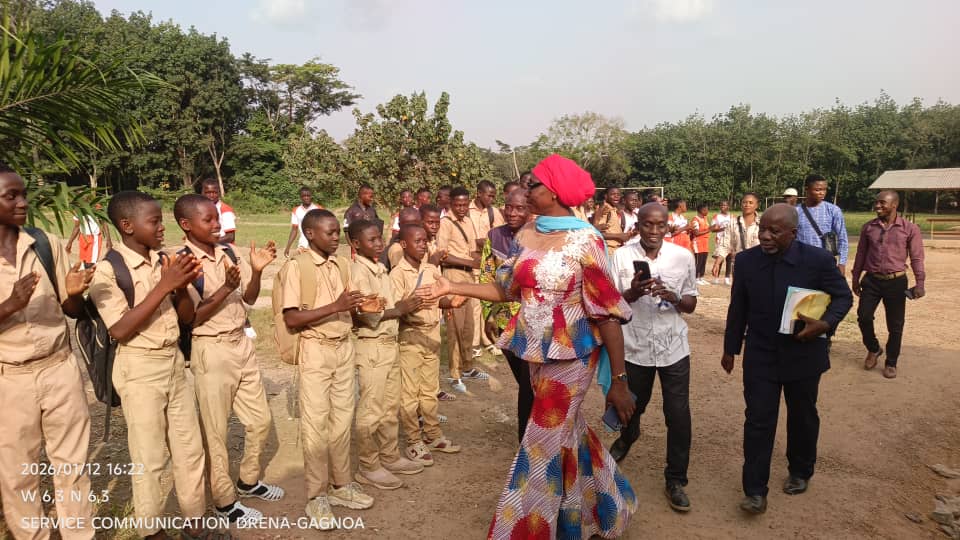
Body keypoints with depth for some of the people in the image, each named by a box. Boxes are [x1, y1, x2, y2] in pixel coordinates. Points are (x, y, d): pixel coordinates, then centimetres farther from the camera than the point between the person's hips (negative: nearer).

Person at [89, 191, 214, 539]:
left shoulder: (165, 260, 2)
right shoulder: (107, 269, -13)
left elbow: (186, 318, 6)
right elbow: (119, 330, -21)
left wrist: (182, 286, -13)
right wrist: (164, 285, -24)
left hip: (175, 363, 6)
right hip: (139, 369, -5)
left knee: (190, 449, 13)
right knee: (149, 457, 7)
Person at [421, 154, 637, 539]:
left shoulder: (585, 241, -17)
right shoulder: (526, 235, 2)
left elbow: (608, 314, -16)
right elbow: (507, 290, 10)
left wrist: (618, 380, -17)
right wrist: (453, 287, 4)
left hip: (571, 356, -6)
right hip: (537, 352, 7)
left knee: (542, 447, 2)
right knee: (567, 435, 20)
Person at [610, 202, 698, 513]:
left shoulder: (683, 257, -5)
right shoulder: (621, 257, -9)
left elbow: (691, 305, 1)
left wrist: (674, 298, -21)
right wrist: (632, 293, -27)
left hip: (673, 348, 0)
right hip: (634, 347, 0)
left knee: (678, 416, 1)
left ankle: (675, 480, 19)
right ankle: (627, 437, 55)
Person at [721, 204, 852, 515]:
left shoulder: (818, 260, -15)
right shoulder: (746, 260, -8)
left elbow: (843, 296, -2)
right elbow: (738, 308, 2)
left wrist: (826, 323, -22)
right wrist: (730, 349, 8)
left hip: (803, 355, 0)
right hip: (760, 357, 0)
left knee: (802, 417, 19)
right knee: (758, 421, 0)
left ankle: (800, 472, 42)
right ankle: (755, 490, 9)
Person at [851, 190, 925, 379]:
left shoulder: (910, 228, -4)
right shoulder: (868, 227, 3)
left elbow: (917, 257, -3)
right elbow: (861, 254, 10)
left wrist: (919, 283, -10)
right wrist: (856, 278, 12)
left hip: (896, 282, -2)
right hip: (871, 280, 2)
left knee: (895, 325, 5)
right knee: (864, 316, -5)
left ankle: (891, 363, 20)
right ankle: (873, 349, 23)